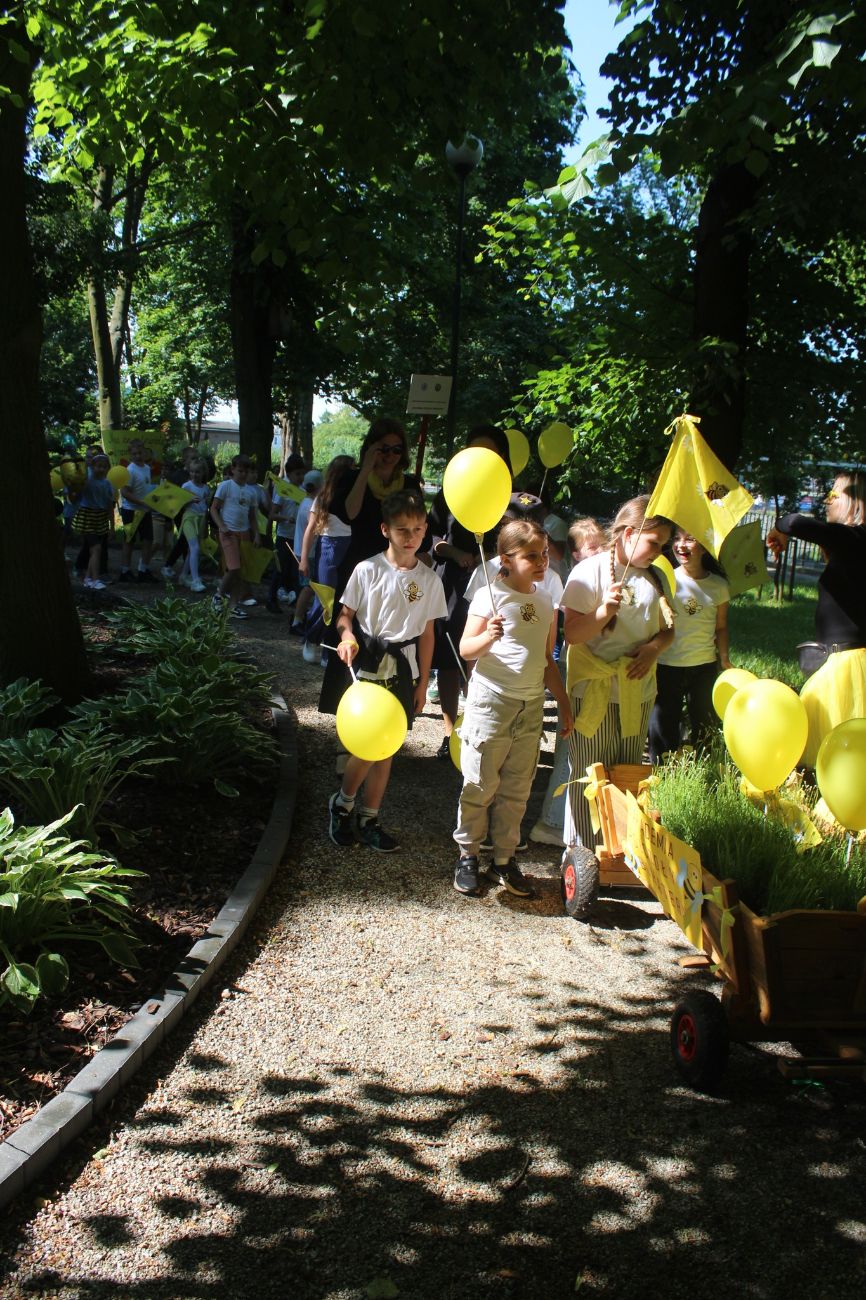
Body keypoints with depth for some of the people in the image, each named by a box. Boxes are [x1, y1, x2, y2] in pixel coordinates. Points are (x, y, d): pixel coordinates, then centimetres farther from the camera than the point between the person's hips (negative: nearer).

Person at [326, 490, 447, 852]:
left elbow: (426, 633, 7)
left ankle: (369, 819, 21)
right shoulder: (367, 570, -8)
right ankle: (342, 804, 15)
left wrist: (422, 682, 9)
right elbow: (346, 613, 1)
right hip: (367, 663, -3)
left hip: (402, 669, 3)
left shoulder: (429, 579, 1)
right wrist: (347, 637, -21)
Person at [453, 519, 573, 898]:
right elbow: (466, 648, -14)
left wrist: (564, 703, 15)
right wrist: (488, 637, -34)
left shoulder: (546, 600, 8)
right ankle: (467, 856, 18)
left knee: (517, 789, 11)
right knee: (480, 785, 3)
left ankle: (504, 860, 22)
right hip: (490, 701, -5)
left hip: (531, 706, 6)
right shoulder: (491, 596, -9)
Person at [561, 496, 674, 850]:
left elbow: (667, 629, 17)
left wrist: (654, 646, -5)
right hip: (595, 691, -6)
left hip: (638, 692, 6)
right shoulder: (590, 571, -10)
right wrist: (605, 611, -30)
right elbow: (572, 635, -13)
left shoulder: (653, 577, 10)